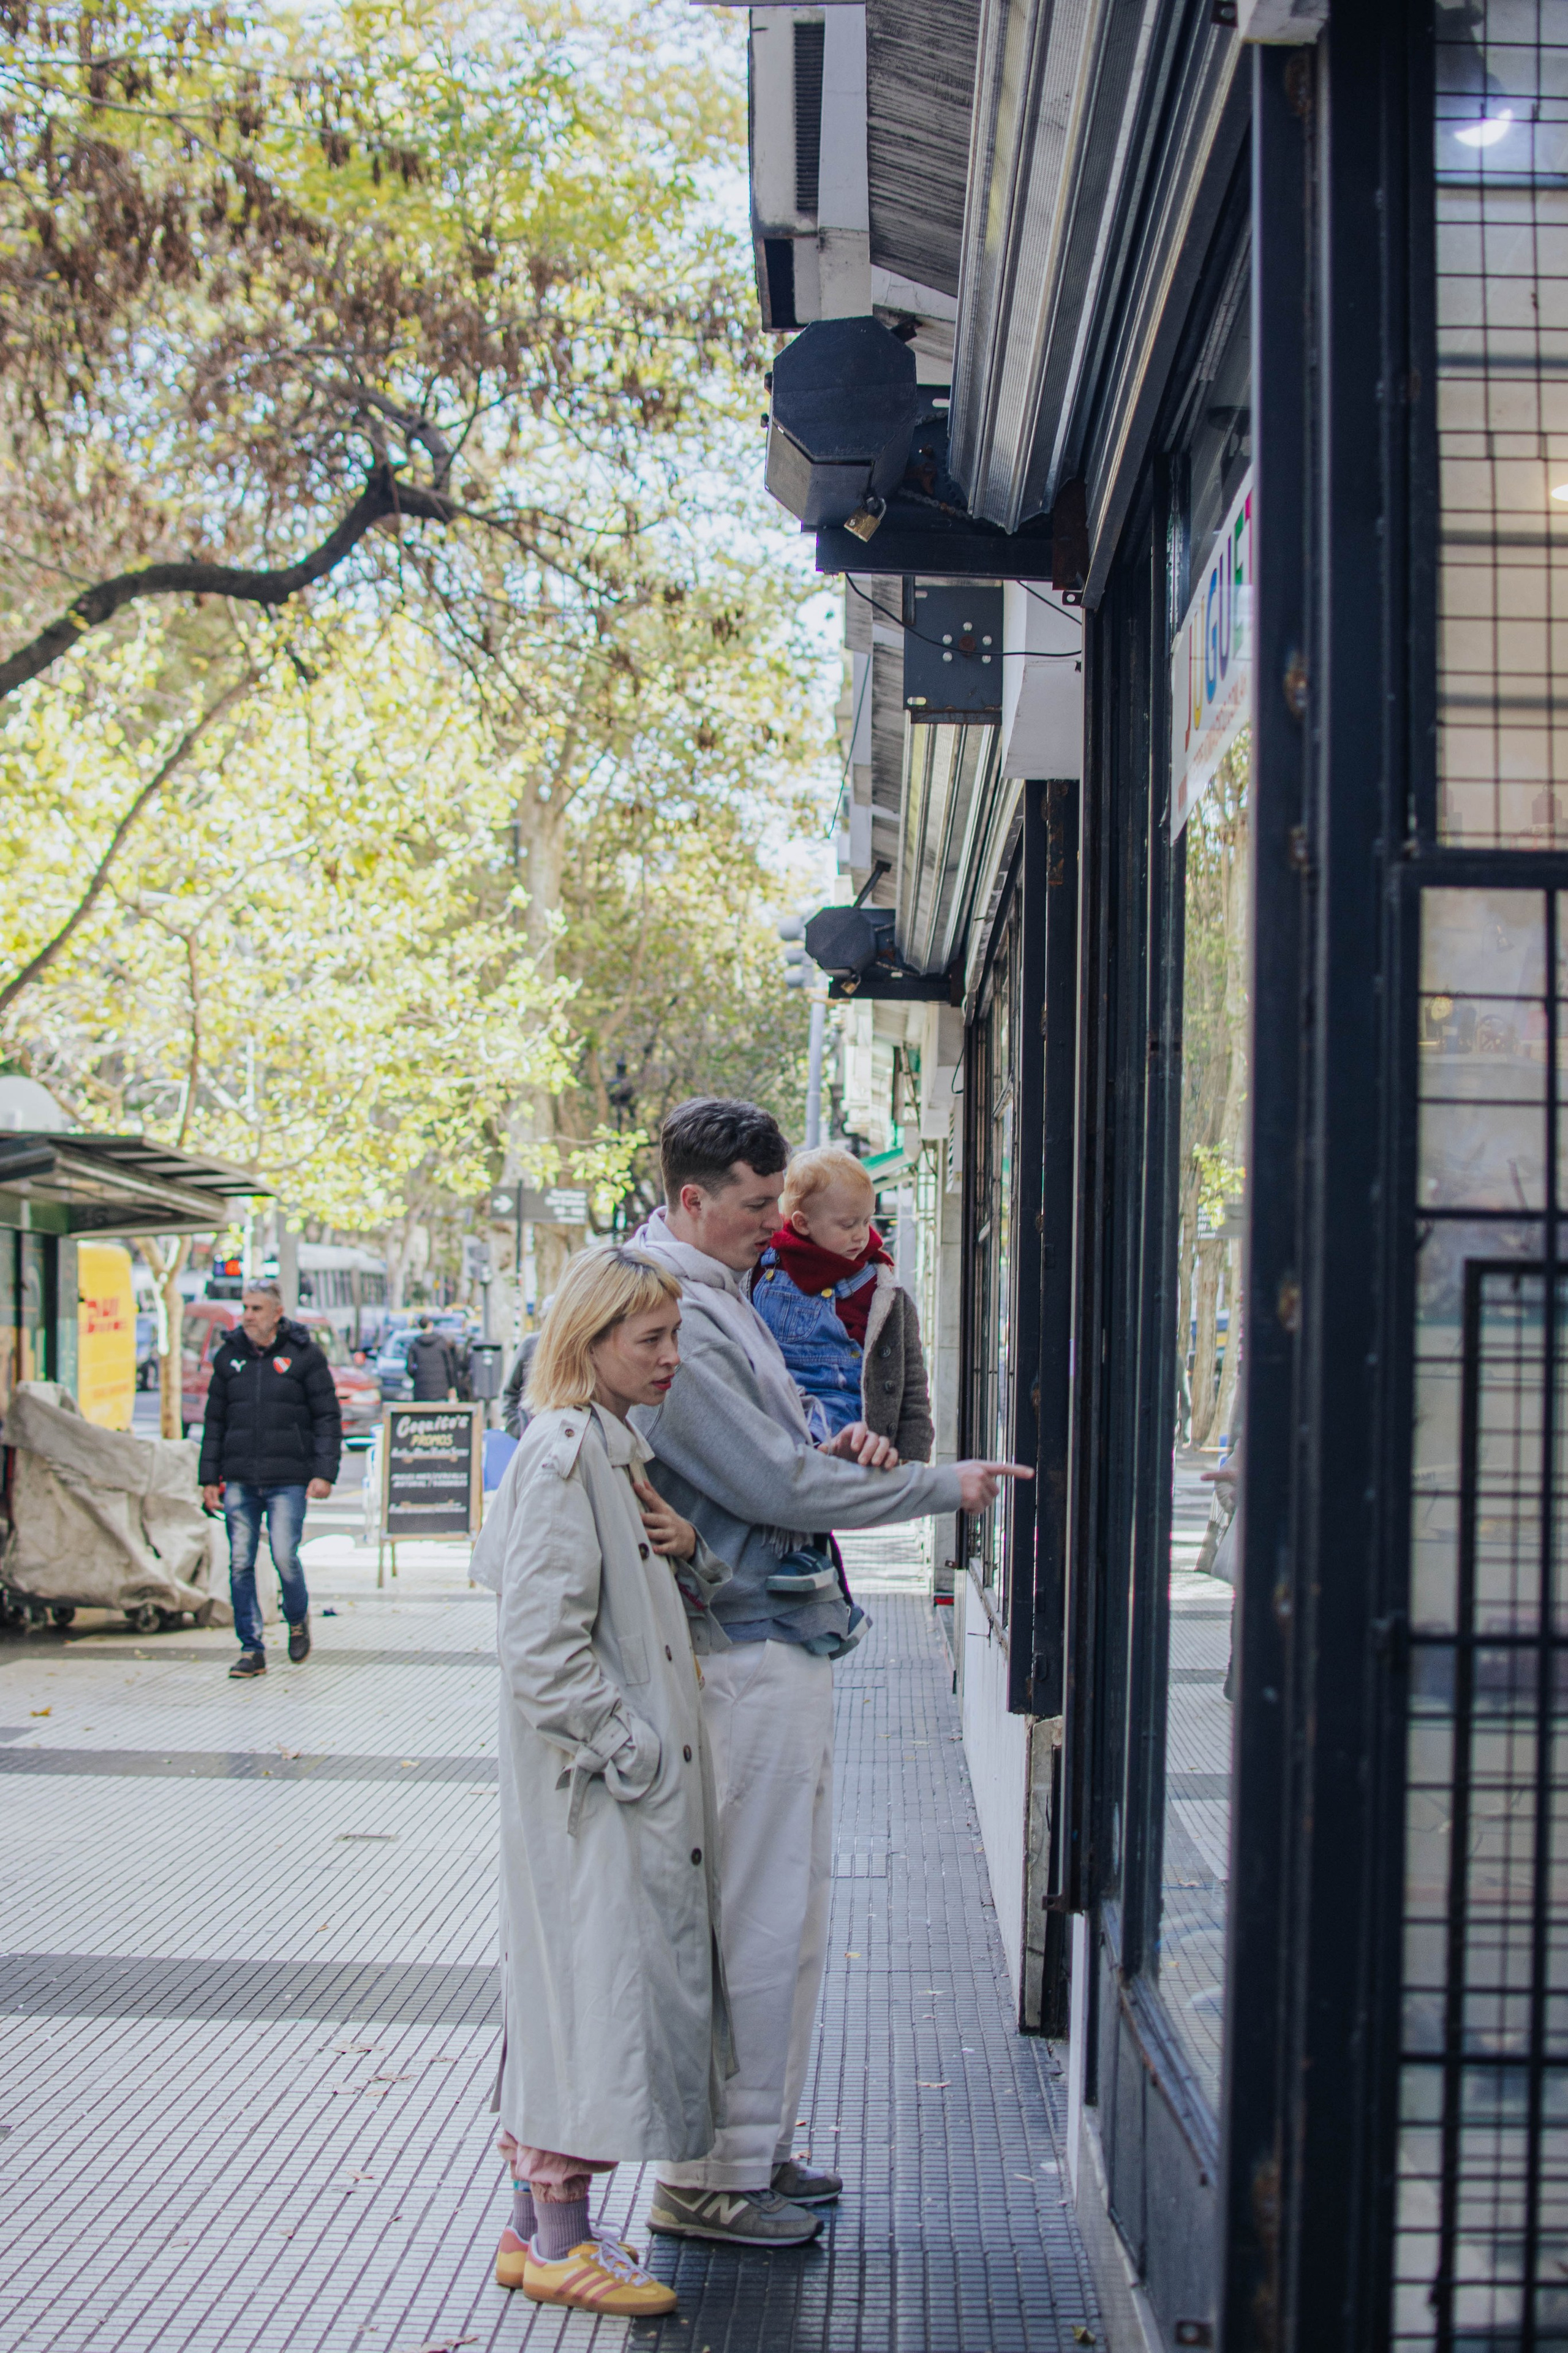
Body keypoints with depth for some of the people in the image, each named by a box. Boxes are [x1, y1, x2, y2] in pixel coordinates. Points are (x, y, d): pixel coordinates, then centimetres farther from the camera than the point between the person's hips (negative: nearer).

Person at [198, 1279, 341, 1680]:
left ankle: (298, 1619, 20)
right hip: (239, 1481, 4)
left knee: (285, 1557, -10)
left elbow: (328, 1418, 1)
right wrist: (209, 1478, 10)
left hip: (288, 1480, -3)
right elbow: (215, 1421, 16)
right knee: (240, 1565, 0)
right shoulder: (229, 1356, 11)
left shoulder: (304, 1355, 1)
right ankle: (251, 1649, 8)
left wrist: (324, 1473, -8)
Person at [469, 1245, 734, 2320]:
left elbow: (664, 1612, 21)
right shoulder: (564, 1453, -16)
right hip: (593, 1784, -10)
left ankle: (540, 2223, 22)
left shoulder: (624, 1449, 14)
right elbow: (544, 1640, -21)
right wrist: (626, 1752, -19)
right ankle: (557, 2240, 6)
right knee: (595, 1974, -5)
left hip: (641, 1778, 10)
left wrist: (687, 1552, 0)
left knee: (593, 1981, 13)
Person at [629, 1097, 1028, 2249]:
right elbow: (776, 1486, -19)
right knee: (753, 1920, -4)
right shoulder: (676, 1315, -18)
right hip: (745, 1650, -10)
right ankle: (711, 2176, 6)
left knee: (791, 1912, 16)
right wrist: (944, 1486, -11)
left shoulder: (720, 1295, 15)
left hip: (788, 1642, 11)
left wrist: (835, 1451, 2)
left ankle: (759, 2146, 27)